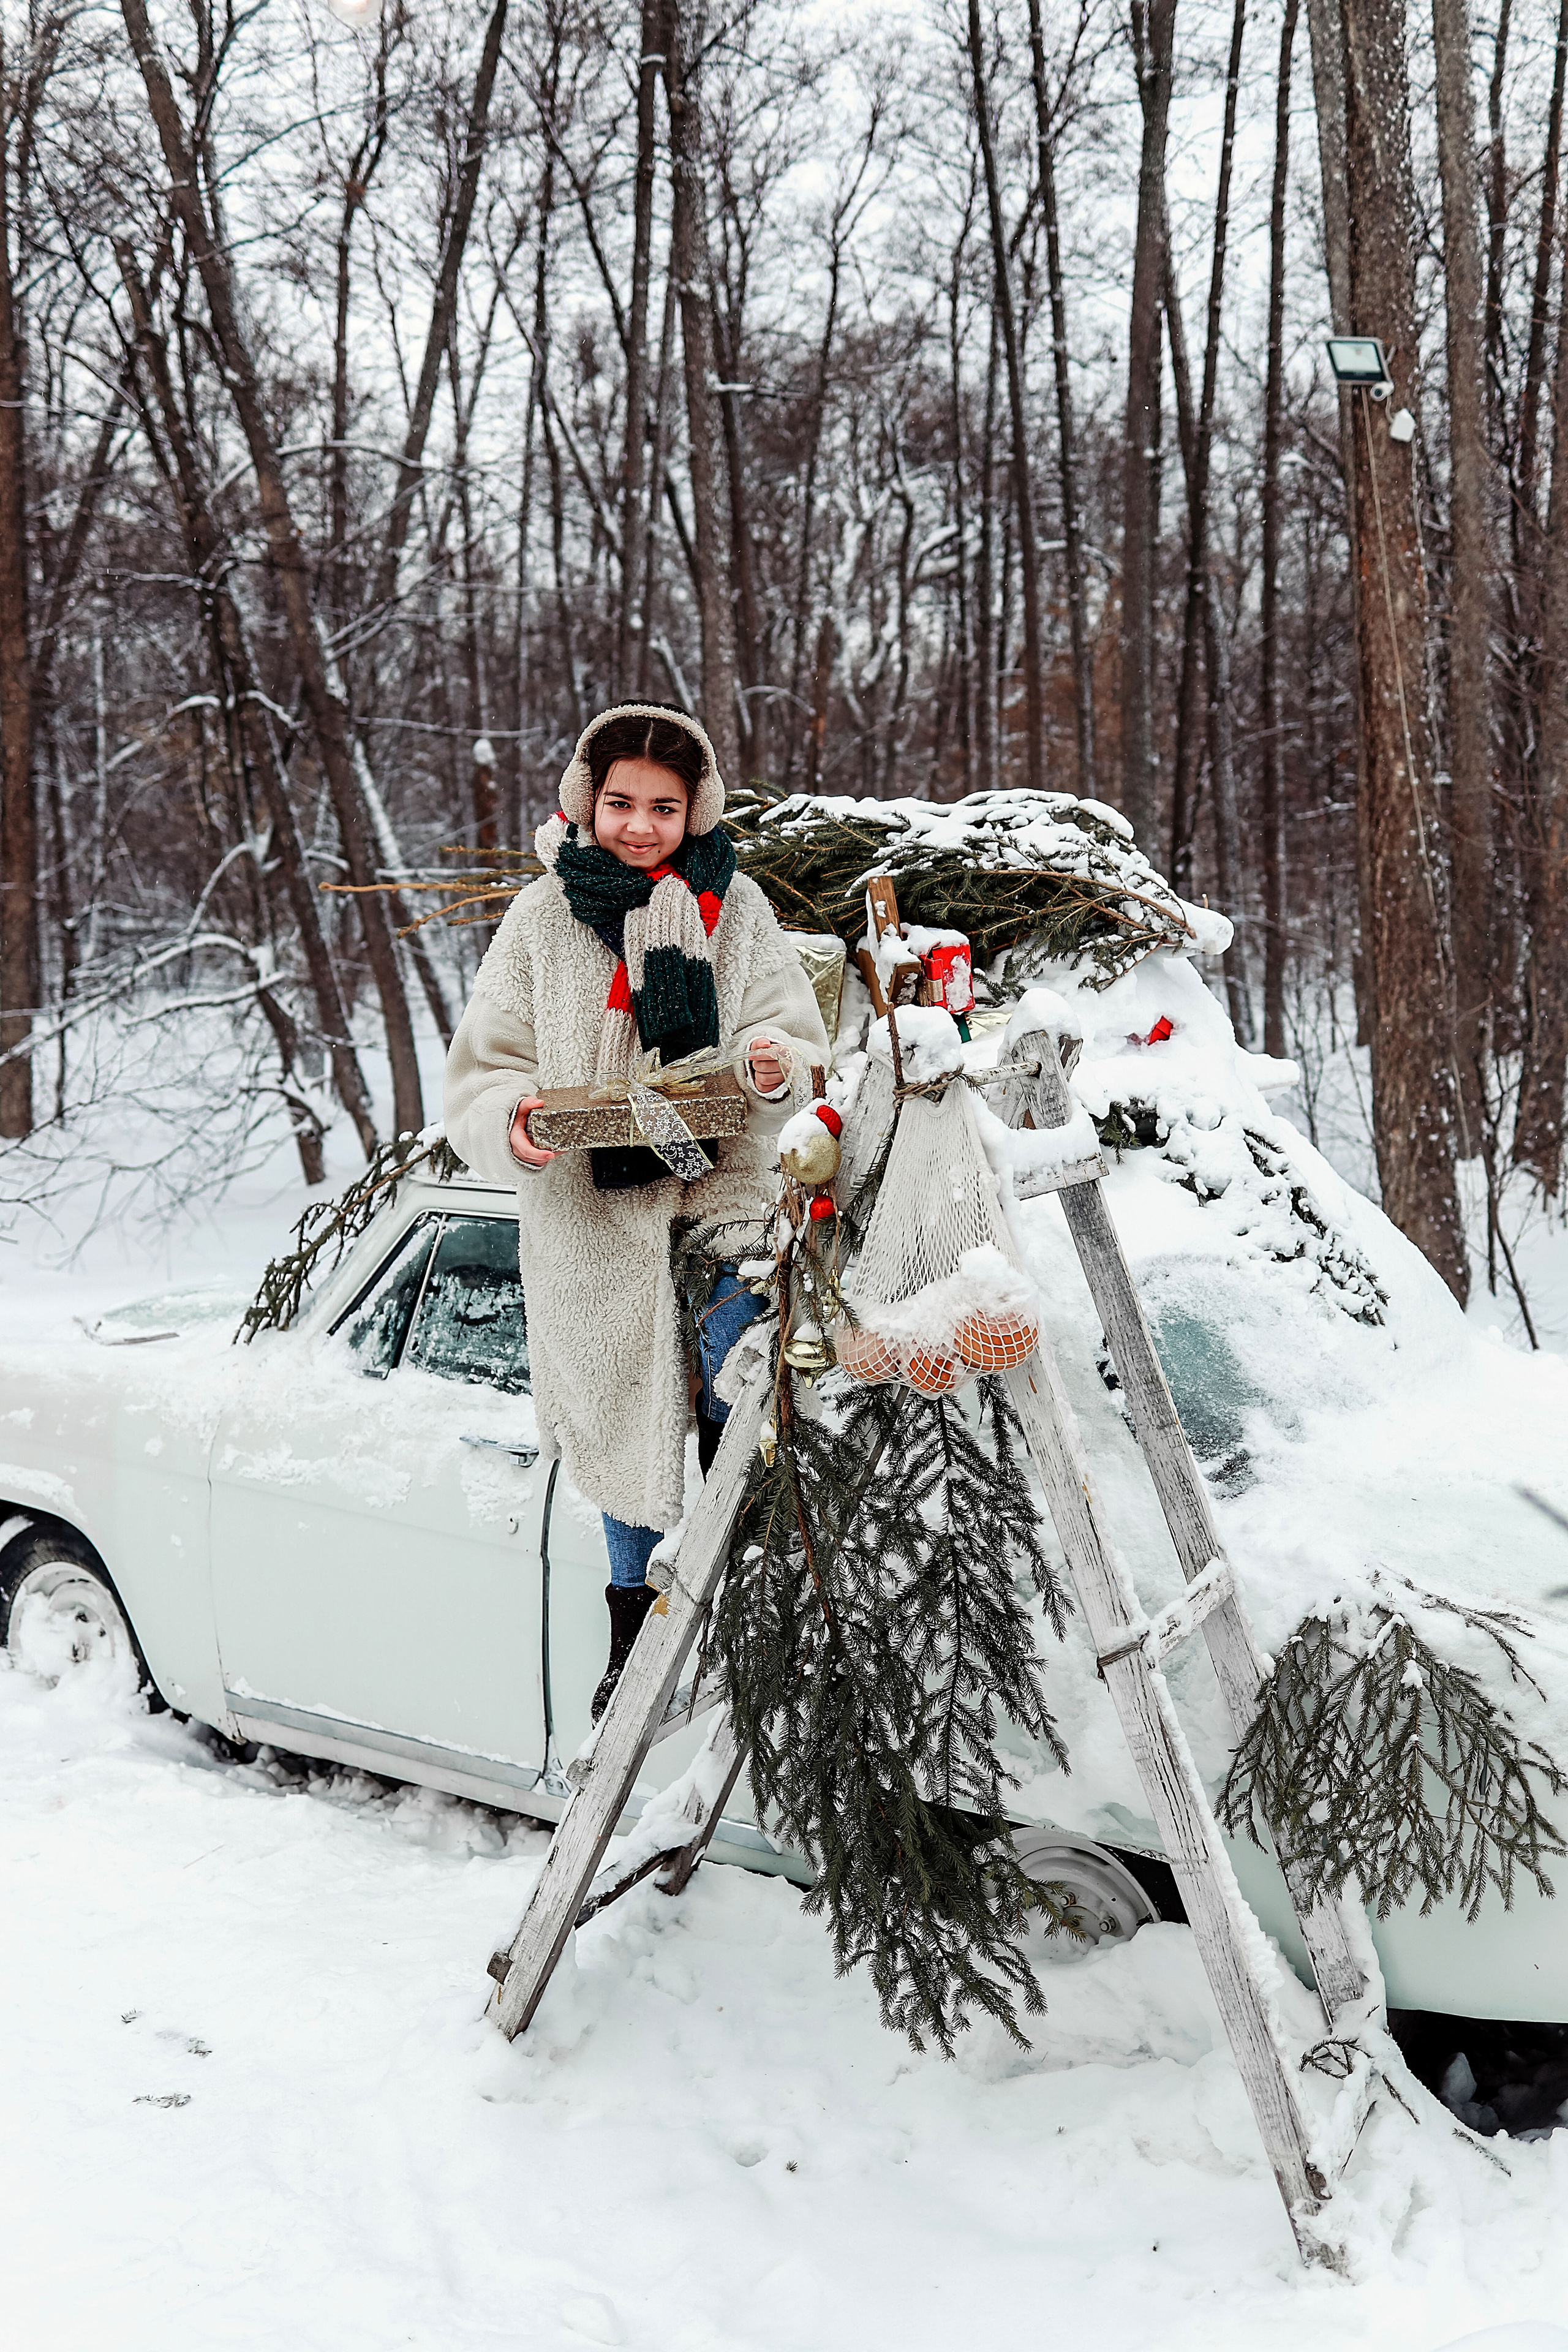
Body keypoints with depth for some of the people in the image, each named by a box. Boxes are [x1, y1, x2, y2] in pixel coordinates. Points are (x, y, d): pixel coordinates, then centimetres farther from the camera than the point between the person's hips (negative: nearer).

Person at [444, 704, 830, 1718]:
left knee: (740, 1425, -9)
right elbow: (483, 1068, 2)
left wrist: (774, 1070, -20)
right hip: (593, 1215, 1)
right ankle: (634, 1643, 29)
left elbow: (799, 1041, 4)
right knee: (626, 1433, 11)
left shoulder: (736, 908, 2)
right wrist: (510, 1122, -20)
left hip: (725, 1198, -1)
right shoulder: (545, 917, 1)